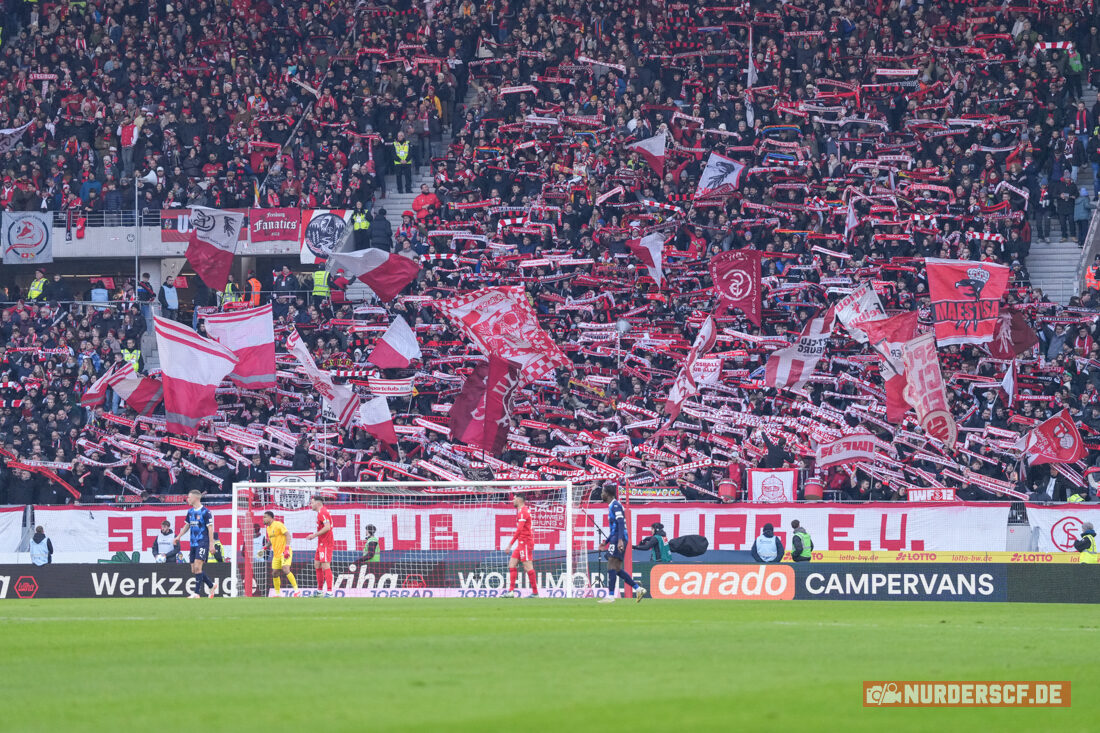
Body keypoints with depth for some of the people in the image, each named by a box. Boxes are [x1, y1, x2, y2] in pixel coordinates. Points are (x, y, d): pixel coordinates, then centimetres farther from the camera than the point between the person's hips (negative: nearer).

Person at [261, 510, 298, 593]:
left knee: (285, 570, -23)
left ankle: (296, 589, -18)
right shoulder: (268, 528, 14)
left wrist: (287, 548, -28)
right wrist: (264, 548, 11)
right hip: (276, 554, 8)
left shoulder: (278, 525, -11)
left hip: (285, 553, -8)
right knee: (274, 573, 5)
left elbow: (288, 535, -18)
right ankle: (277, 594, 15)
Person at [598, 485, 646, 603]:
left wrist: (620, 540, -30)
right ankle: (638, 589, 12)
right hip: (615, 539, 10)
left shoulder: (615, 505, -9)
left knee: (611, 567, -12)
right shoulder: (612, 506, 22)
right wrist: (606, 543, 31)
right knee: (617, 569, 10)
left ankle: (610, 596, -16)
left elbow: (620, 523, -20)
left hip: (618, 539, -10)